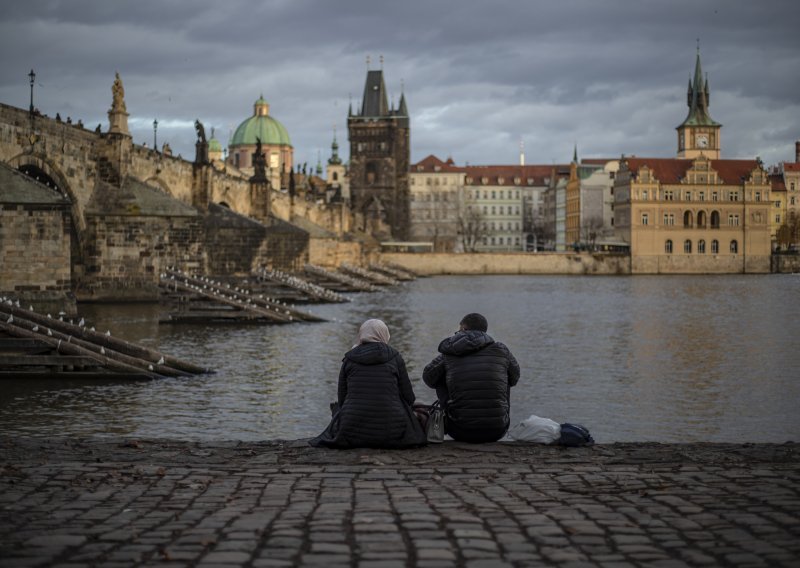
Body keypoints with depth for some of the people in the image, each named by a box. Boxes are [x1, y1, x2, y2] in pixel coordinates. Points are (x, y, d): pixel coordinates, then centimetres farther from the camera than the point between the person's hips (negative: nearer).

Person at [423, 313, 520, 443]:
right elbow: (514, 378, 20)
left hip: (461, 433, -1)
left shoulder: (448, 355, 0)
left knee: (440, 382, 22)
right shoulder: (501, 350, 2)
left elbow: (429, 378, 17)